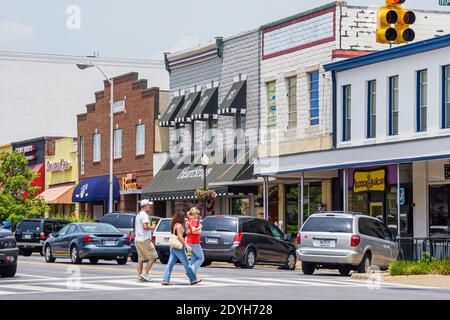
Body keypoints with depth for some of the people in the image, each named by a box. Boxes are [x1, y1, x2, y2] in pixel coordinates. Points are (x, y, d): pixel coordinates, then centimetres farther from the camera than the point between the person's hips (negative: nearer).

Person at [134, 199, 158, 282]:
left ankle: (139, 276, 5)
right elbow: (145, 226, -25)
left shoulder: (138, 215, 20)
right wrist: (151, 228, -9)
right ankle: (145, 273, -10)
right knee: (153, 257, -3)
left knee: (140, 259, 8)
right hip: (144, 240, -9)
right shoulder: (144, 215, -11)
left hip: (137, 239, 9)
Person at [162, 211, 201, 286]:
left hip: (173, 247, 9)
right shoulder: (179, 225, -12)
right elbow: (179, 237, -20)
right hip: (178, 247, -9)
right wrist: (186, 245, -18)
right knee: (186, 264, 2)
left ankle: (165, 280, -3)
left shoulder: (174, 225, 13)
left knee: (170, 264, 4)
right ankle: (193, 279, 11)